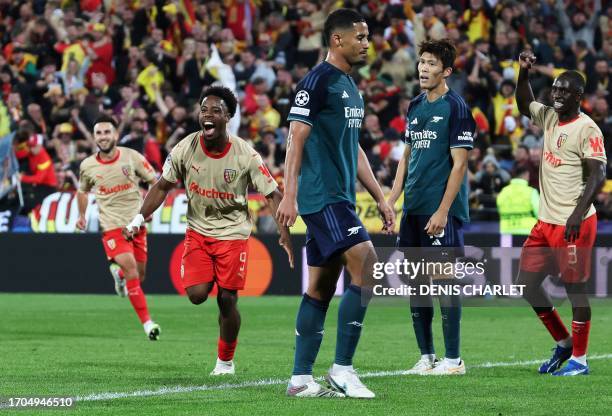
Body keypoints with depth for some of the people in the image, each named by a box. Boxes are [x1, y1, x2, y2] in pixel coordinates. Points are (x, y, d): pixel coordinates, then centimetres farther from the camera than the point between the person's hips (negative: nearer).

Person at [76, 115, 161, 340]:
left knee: (139, 275, 10)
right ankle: (147, 323, -17)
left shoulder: (132, 157, -6)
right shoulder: (87, 166, -2)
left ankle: (118, 272, 49)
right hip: (112, 226, -2)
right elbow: (82, 191, 20)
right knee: (131, 268, -19)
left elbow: (155, 182, 3)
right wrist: (82, 215, 15)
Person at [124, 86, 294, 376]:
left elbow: (273, 194, -10)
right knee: (196, 295, -14)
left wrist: (284, 232, -20)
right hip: (198, 230, 2)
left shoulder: (245, 155, -15)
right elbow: (162, 186, 1)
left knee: (227, 300, -2)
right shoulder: (185, 149, -10)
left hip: (233, 232, -2)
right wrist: (139, 218, -9)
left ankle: (226, 361, 17)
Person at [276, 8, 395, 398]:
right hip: (323, 197, -9)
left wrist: (380, 199, 22)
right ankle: (342, 369, -13)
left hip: (340, 198, 9)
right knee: (366, 266, -16)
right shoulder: (317, 81, -9)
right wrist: (290, 195, -21)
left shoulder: (351, 87, 19)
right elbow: (296, 139, -14)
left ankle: (301, 378, 10)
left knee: (320, 289, 8)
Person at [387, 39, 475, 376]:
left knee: (443, 278, -6)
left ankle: (453, 359, 0)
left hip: (441, 211, -7)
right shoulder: (415, 107, 14)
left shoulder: (456, 108, -7)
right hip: (413, 209, 7)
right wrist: (391, 200, 12)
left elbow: (459, 163, -11)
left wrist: (443, 211, -16)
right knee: (415, 280, 8)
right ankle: (426, 356, 15)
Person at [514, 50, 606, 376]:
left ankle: (579, 360, 8)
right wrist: (524, 72, 16)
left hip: (573, 225, -8)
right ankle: (563, 343, 24)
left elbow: (597, 175, -19)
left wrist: (578, 214, -29)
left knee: (575, 289, -1)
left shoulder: (587, 129, -14)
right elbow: (524, 105, 31)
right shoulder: (549, 118, 10)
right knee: (527, 284, 10)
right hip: (546, 222, 8)